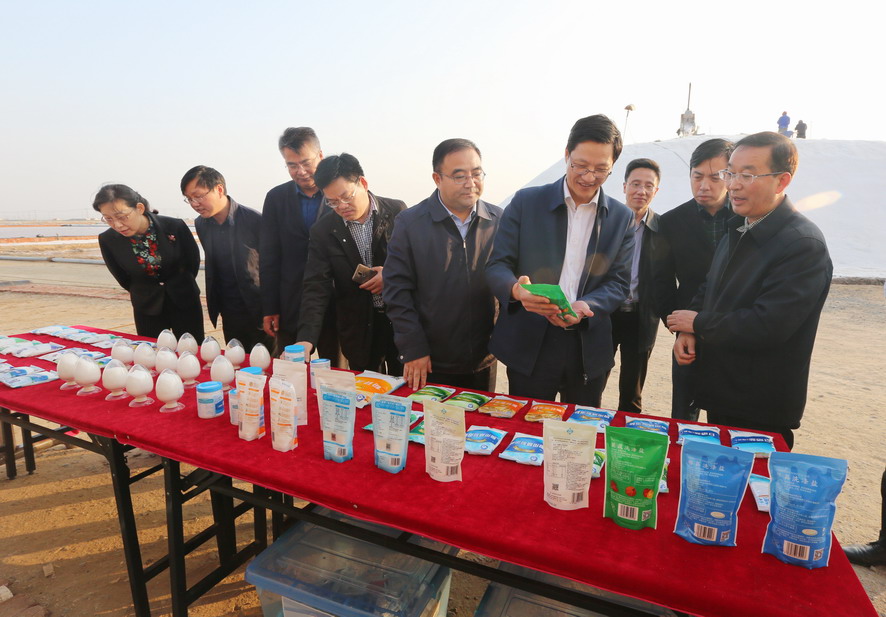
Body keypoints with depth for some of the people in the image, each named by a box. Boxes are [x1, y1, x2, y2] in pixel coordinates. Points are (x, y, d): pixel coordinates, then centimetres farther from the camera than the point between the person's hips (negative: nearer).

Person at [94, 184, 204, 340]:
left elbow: (193, 260, 0)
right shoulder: (107, 239, -13)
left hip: (184, 301, -1)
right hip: (147, 308, 1)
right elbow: (122, 277, 6)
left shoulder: (174, 226, -18)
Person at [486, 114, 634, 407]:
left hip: (589, 350, 2)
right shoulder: (526, 202, -1)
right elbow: (497, 265, -4)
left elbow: (619, 282, 3)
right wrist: (516, 289, -27)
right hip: (529, 347, -2)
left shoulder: (622, 217, 6)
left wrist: (586, 307, -18)